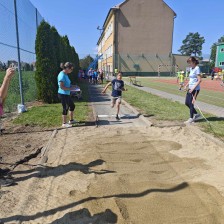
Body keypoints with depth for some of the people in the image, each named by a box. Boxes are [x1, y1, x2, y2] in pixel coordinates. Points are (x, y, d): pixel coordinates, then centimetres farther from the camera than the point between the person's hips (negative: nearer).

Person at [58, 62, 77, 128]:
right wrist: (70, 88, -16)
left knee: (72, 106, 18)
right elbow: (61, 87, -23)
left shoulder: (65, 74, 10)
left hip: (67, 94, 10)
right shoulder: (62, 75, -19)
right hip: (63, 94, -10)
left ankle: (71, 120, 33)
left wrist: (71, 86, 7)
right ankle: (64, 123, 13)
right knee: (65, 108, -1)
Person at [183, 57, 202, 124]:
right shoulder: (191, 69, 13)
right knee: (187, 103, 11)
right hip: (190, 88, 9)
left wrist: (193, 88, -22)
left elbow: (199, 80, -18)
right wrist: (186, 85, 9)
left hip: (195, 89, -9)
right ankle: (196, 114, 27)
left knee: (191, 103, -2)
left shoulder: (197, 68, -13)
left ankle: (191, 118, 12)